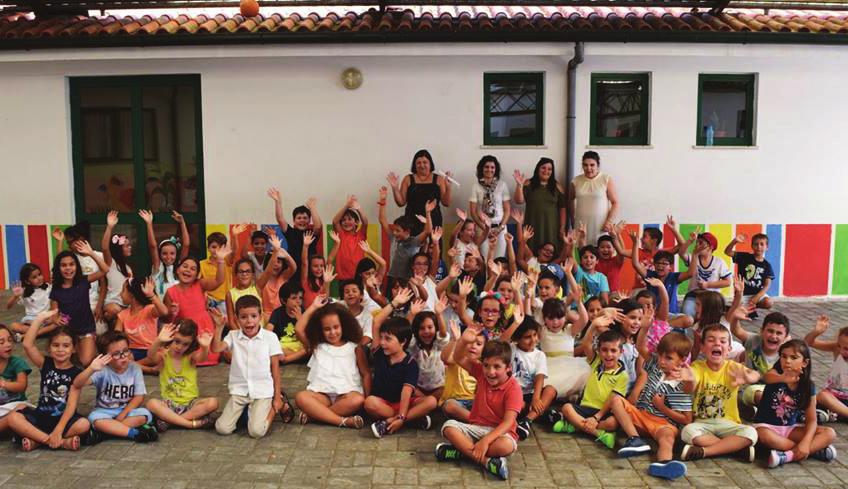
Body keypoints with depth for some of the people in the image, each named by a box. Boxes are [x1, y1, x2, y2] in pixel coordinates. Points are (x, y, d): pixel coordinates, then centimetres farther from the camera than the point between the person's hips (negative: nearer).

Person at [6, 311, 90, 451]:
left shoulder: (76, 372, -4)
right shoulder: (46, 364, 4)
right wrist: (40, 319, -16)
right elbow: (27, 345, -13)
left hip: (63, 419, -3)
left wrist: (58, 430, -24)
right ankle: (62, 442, -26)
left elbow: (71, 405, -13)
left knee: (84, 424, -32)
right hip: (40, 416, 3)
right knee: (13, 418, -25)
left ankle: (37, 440, -20)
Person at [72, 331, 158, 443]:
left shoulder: (135, 368, -8)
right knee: (94, 418, -33)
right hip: (105, 411, -1)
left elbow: (139, 396, -7)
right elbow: (77, 385, -29)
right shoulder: (102, 370, -14)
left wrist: (122, 414, -17)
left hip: (128, 410, 1)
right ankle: (135, 433, -29)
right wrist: (91, 369, -47)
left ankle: (106, 430, -22)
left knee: (145, 414, -28)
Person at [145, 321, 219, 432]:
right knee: (152, 404, -31)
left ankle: (169, 419, -20)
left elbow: (203, 357, -27)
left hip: (190, 402, 0)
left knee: (213, 402, -27)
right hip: (169, 403, 0)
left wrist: (205, 347, -52)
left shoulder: (191, 357, -3)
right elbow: (151, 356, -27)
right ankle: (192, 423, -27)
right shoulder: (163, 356, -4)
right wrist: (158, 340, -50)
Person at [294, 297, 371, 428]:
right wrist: (313, 307, 4)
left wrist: (367, 398, -7)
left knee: (357, 400, -35)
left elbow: (366, 374, 7)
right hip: (321, 394, 2)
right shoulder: (317, 346, 12)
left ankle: (314, 414, -27)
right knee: (301, 397, -29)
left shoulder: (355, 348, 7)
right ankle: (343, 421, -33)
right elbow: (299, 329, 1)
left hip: (346, 394, -1)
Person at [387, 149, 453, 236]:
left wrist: (448, 187, -7)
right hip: (412, 222, 0)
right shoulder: (408, 179, 9)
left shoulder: (438, 179, 7)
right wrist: (395, 188, -5)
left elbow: (446, 203, 4)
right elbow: (401, 203, 7)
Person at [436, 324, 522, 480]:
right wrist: (464, 341, -27)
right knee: (448, 426, -23)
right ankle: (486, 461, -31)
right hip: (476, 427, 5)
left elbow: (508, 422, -23)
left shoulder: (513, 388, -16)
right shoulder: (481, 372, -1)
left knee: (506, 446, -39)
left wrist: (486, 440, -35)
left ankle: (463, 449, -24)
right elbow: (459, 359, -5)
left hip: (499, 431, -4)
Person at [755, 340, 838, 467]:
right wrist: (783, 378, -64)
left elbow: (812, 420, -6)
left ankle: (787, 456, -28)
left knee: (830, 434, -16)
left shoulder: (808, 386, -4)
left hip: (791, 428, 3)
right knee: (765, 437, -38)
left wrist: (805, 442, -24)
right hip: (767, 426, -3)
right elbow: (767, 377, -40)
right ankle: (816, 449, -19)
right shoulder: (777, 373, -12)